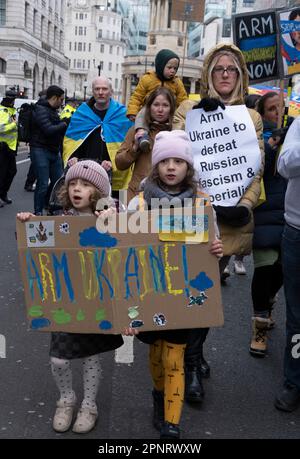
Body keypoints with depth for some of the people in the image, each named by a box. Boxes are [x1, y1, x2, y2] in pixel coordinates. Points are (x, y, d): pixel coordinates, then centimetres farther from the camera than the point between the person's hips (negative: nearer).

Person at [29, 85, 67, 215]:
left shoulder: (53, 110, 17)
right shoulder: (40, 110, -14)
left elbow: (58, 129, 22)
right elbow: (49, 130, -25)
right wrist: (64, 124, -12)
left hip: (54, 150, 9)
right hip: (40, 150, -9)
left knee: (58, 181, 13)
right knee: (43, 183, -6)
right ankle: (38, 212, 6)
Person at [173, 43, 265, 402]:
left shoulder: (251, 117, 12)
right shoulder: (190, 108, 6)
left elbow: (257, 168, 5)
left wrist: (245, 204, -11)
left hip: (229, 217, 2)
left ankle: (192, 352, 27)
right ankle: (192, 364, 15)